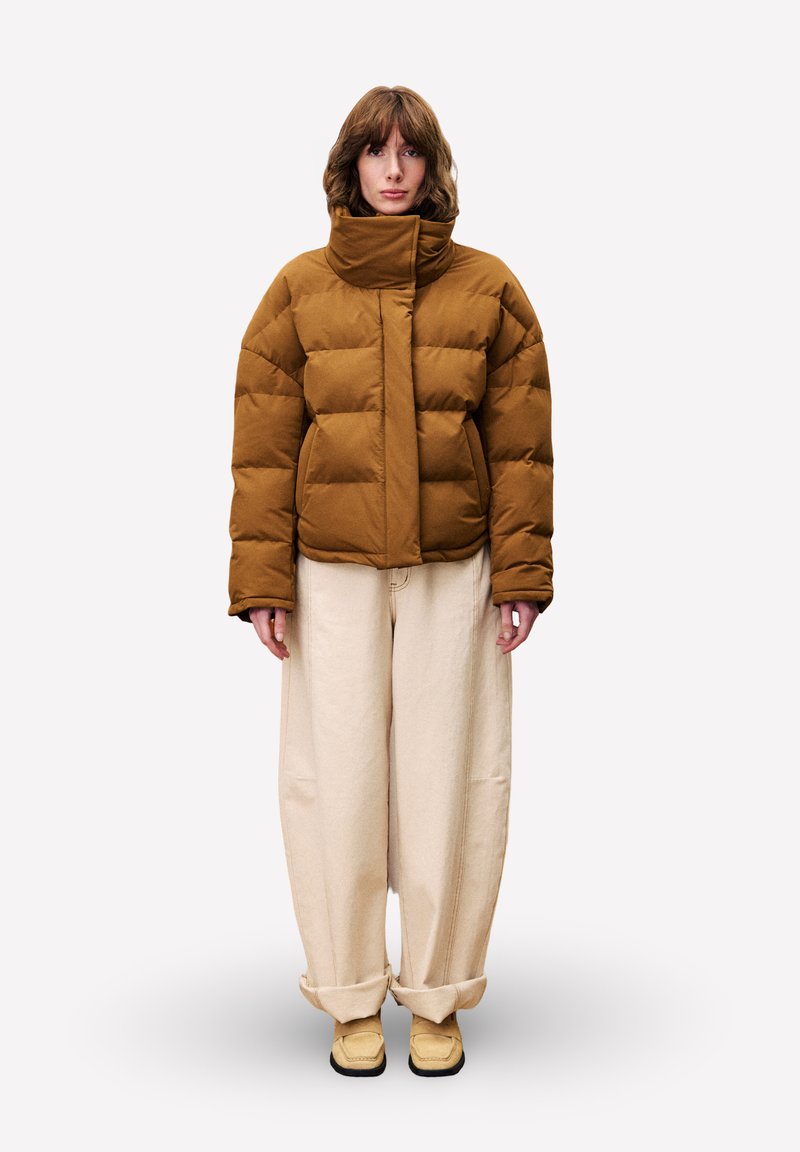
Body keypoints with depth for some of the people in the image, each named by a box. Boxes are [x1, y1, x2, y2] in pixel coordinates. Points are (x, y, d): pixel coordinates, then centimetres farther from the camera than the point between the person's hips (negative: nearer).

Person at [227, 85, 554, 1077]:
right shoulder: (299, 290, 4)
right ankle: (351, 998, 22)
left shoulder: (488, 288, 4)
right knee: (338, 780, 4)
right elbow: (264, 444, 1)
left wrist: (521, 574, -4)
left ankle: (437, 996, 24)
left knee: (452, 781, 5)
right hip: (332, 575, 0)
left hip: (455, 573, 0)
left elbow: (520, 443, 2)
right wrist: (262, 579, -5)